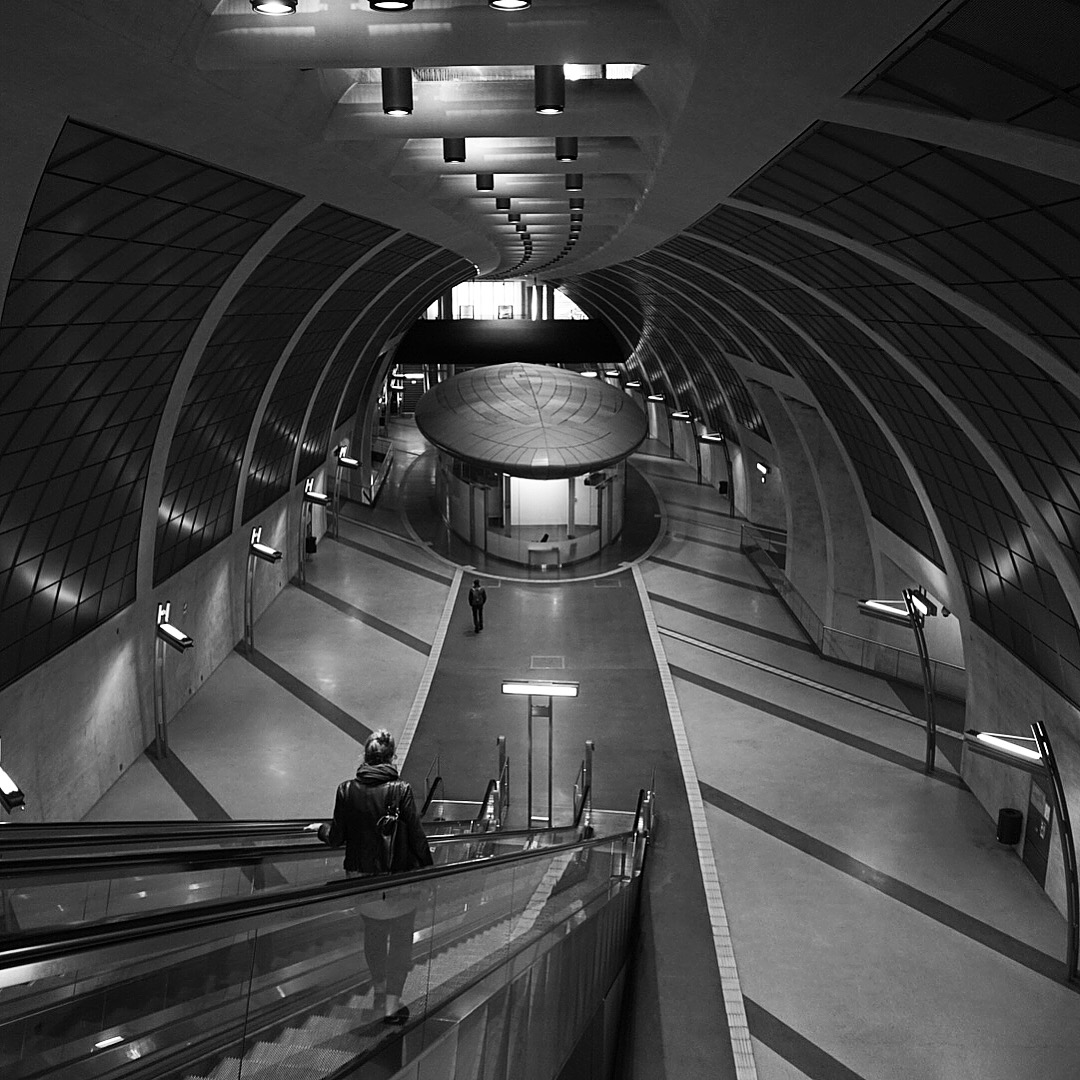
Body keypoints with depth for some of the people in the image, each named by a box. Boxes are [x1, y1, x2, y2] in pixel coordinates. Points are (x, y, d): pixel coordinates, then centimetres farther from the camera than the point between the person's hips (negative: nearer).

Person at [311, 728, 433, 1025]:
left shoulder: (347, 790, -6)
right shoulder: (401, 790, -14)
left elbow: (337, 839, -1)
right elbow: (416, 836, -11)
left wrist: (321, 829, 21)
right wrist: (428, 868, 3)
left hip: (361, 876, 3)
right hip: (399, 878, -3)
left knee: (374, 934, 23)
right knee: (401, 939, 11)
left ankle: (379, 991, 37)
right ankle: (392, 1003, 10)